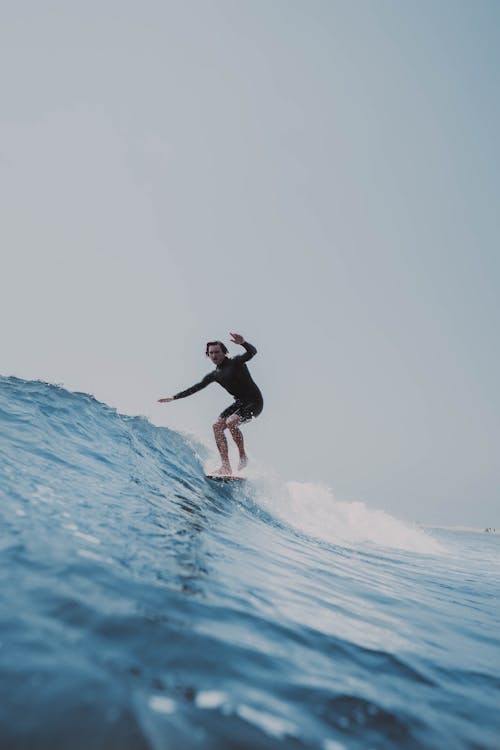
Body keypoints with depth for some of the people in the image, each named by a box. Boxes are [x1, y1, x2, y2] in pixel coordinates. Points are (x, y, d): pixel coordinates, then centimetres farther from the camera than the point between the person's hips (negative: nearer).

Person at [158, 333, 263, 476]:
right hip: (240, 402, 7)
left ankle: (243, 457, -10)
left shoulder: (236, 362, -10)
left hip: (254, 401, -7)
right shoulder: (214, 375, 8)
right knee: (217, 426, -8)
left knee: (231, 422, -28)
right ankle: (226, 467, -11)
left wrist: (242, 343, -48)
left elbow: (253, 352, -27)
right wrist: (174, 397, 15)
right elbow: (195, 388, 14)